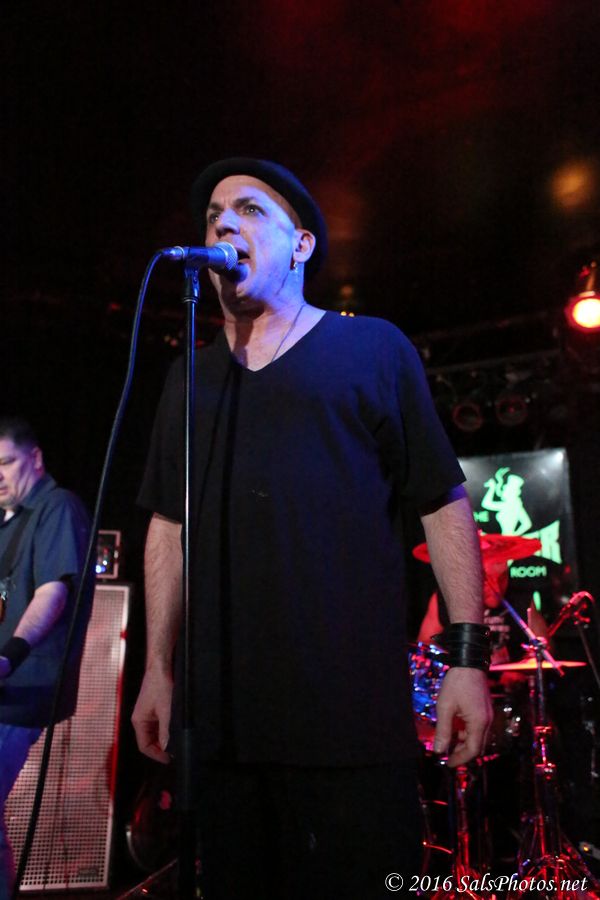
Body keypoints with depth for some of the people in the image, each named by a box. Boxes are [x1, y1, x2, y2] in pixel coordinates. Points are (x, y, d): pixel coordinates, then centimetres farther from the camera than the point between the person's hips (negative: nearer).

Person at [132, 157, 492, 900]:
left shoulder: (372, 348, 3)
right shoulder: (188, 380, 15)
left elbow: (444, 502, 1)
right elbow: (168, 526, 16)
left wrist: (468, 655, -6)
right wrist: (157, 668, 12)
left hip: (354, 712, -3)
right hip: (222, 718, 4)